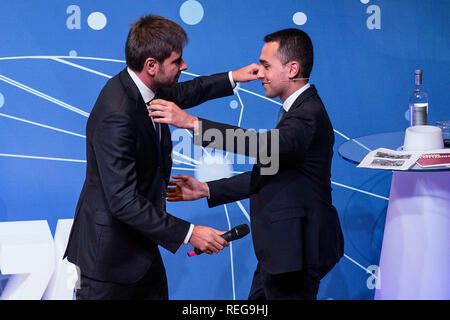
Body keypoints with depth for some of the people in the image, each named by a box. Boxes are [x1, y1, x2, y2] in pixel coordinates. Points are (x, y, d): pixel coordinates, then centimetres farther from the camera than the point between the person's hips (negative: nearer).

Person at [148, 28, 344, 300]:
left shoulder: (309, 114, -20)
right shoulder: (297, 109, 13)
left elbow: (269, 146, -39)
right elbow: (267, 172, 16)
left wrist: (192, 123, -40)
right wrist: (207, 190, 10)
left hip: (296, 249, -10)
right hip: (281, 247, 10)